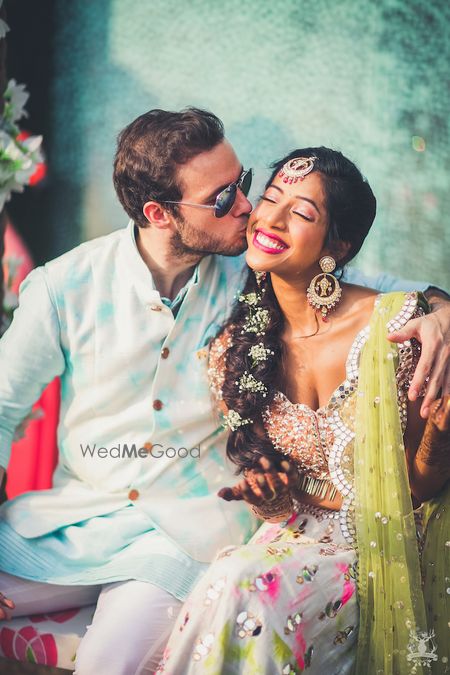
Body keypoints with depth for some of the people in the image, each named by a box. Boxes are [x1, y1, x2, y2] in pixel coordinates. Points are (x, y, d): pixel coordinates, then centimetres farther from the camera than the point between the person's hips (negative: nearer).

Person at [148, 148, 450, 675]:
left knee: (239, 591, -29)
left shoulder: (395, 324, -12)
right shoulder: (232, 351, -1)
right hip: (290, 536, 4)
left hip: (375, 552, -3)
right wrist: (264, 493, -12)